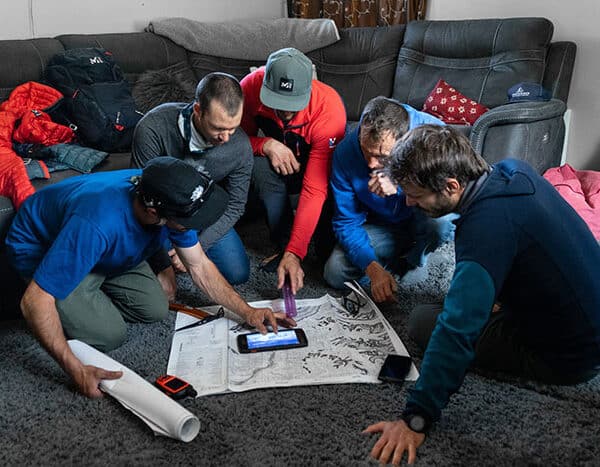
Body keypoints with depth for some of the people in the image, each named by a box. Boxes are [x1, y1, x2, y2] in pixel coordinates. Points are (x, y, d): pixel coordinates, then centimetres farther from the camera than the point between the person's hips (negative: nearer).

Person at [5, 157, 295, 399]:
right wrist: (77, 371, -37)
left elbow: (200, 266, -9)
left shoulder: (169, 200, -24)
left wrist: (247, 312, -13)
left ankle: (94, 293, 19)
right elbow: (34, 301, -37)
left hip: (107, 249, 6)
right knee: (109, 335, -18)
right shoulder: (98, 224, -45)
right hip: (42, 253, -6)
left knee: (155, 310, -3)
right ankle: (68, 307, 10)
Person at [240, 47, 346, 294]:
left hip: (317, 165, -2)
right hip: (280, 163, 2)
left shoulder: (329, 109, -34)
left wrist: (295, 253, -42)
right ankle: (283, 245, -17)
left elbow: (315, 188, -38)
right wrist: (266, 145, -32)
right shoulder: (251, 87, -25)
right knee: (261, 166, -33)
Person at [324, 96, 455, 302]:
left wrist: (400, 186, -41)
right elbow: (346, 221, -18)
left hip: (422, 217, 0)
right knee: (335, 273, -18)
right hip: (381, 226, 1)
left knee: (440, 222, -37)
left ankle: (406, 261, -3)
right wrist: (373, 269, -32)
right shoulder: (345, 152, -23)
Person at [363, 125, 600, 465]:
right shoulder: (515, 170, -6)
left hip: (567, 357, -8)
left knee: (424, 321, -3)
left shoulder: (488, 225, -32)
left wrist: (416, 419, -31)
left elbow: (457, 330, -35)